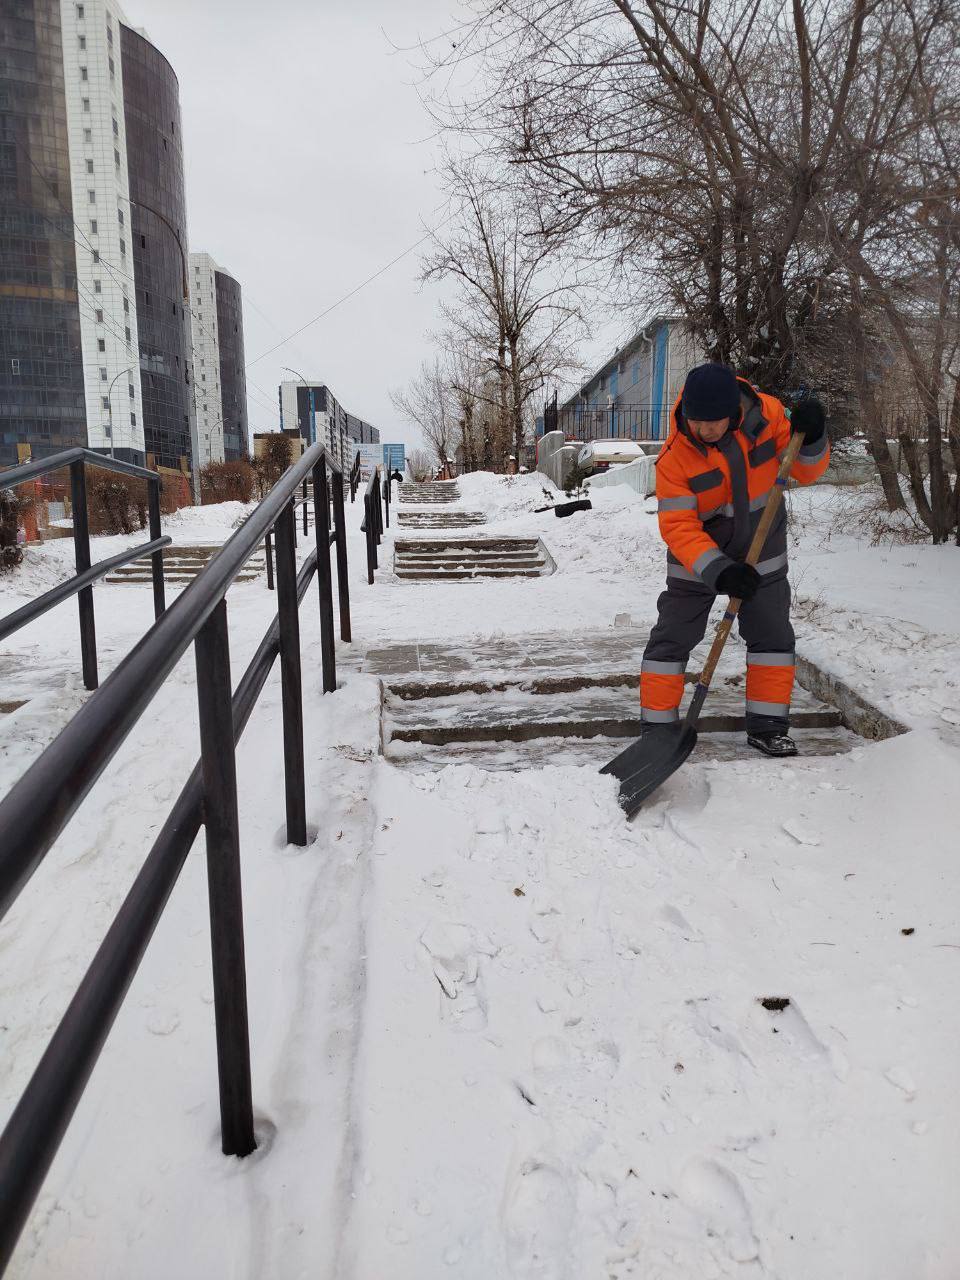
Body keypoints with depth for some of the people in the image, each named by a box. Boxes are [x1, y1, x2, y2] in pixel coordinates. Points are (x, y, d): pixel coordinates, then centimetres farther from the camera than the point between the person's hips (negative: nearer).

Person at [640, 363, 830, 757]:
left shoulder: (766, 414, -17)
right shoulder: (675, 458, -25)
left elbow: (805, 471, -7)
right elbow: (678, 527, -27)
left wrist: (810, 438, -28)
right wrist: (717, 570, -38)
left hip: (760, 550, 3)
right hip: (697, 556, -3)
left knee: (773, 636, 6)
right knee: (672, 639, -2)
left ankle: (767, 727, 19)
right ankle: (657, 727, 10)